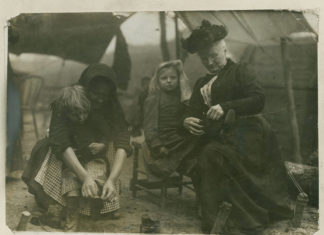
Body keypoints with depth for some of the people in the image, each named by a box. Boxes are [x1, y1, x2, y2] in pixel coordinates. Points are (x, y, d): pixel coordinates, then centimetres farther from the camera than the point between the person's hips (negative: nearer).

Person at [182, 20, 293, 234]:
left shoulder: (240, 71, 7)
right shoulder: (202, 83, 25)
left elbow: (259, 100, -7)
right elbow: (192, 111, 18)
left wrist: (226, 107, -18)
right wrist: (187, 121, -7)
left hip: (243, 133, -6)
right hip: (216, 137, 6)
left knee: (213, 155, -30)